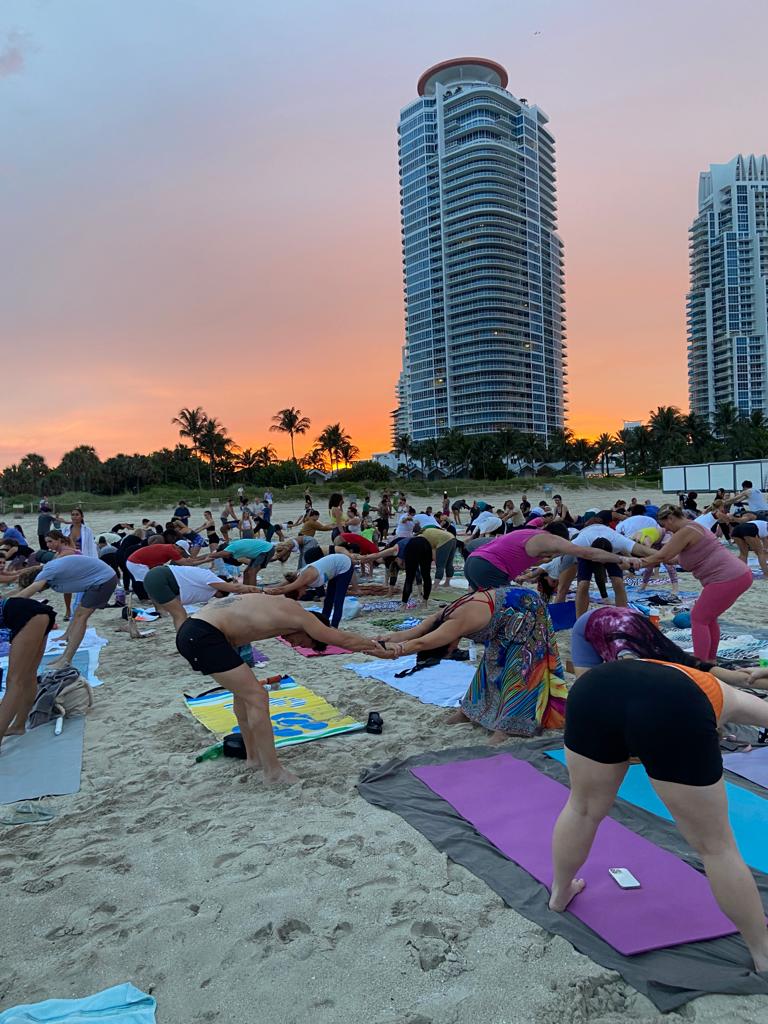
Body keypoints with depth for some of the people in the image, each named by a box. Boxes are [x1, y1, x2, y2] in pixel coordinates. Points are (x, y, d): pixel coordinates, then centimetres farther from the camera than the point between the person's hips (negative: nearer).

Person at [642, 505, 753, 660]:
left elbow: (662, 556, -12)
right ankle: (710, 660, 30)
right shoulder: (692, 527, 19)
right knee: (708, 617, 22)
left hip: (727, 579, -10)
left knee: (698, 618, -1)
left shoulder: (685, 531, -12)